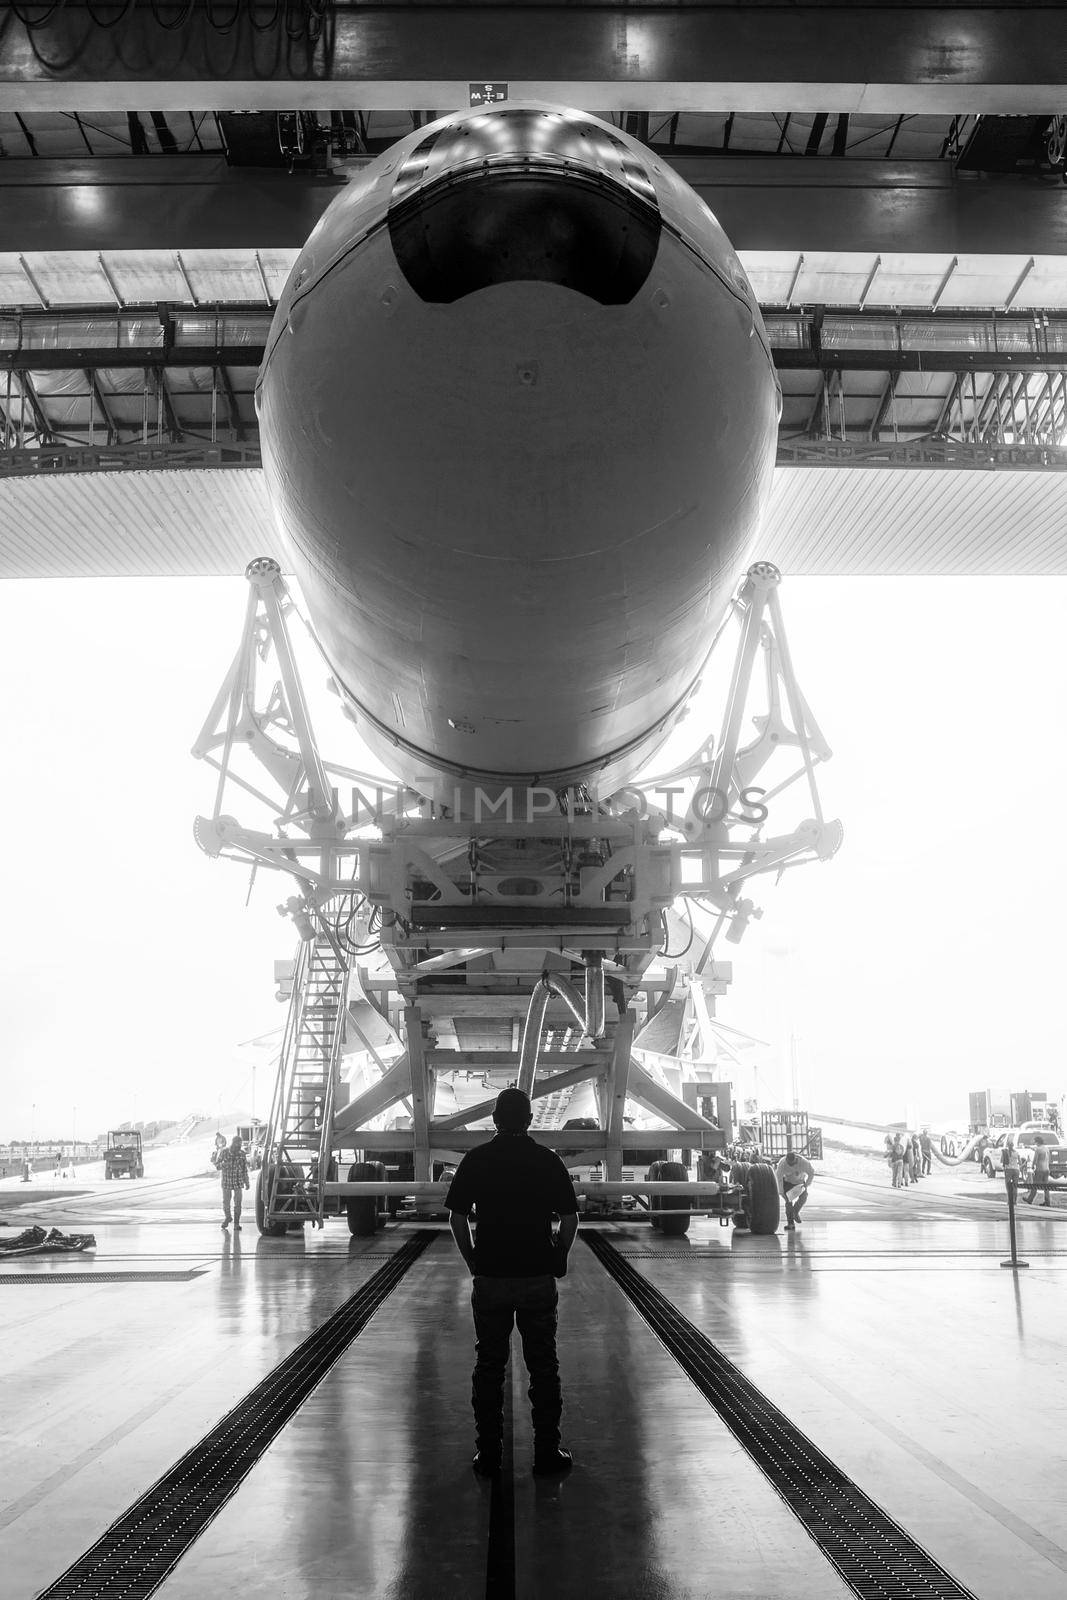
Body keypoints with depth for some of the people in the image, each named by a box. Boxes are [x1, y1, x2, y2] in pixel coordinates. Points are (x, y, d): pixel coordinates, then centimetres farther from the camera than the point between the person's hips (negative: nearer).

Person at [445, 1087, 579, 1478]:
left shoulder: (476, 1160, -1)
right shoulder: (548, 1160, -3)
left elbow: (456, 1218, -1)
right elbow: (570, 1220, -2)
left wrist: (473, 1263, 10)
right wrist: (555, 1261, 10)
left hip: (490, 1278, 1)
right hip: (539, 1278, 0)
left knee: (489, 1366, 9)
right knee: (543, 1366, 8)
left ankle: (488, 1454, 14)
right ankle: (547, 1453, 12)